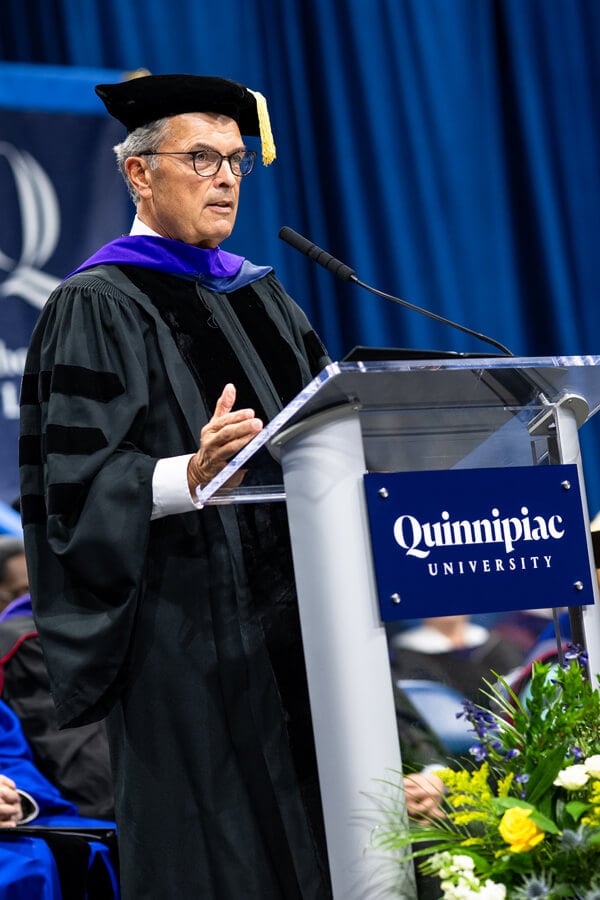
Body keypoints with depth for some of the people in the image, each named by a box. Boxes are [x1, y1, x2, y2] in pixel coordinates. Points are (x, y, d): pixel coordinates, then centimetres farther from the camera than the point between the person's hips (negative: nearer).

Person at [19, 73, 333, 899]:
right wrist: (189, 477, -30)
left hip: (290, 610, 7)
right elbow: (78, 479, -14)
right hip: (185, 636, -7)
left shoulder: (260, 295, 18)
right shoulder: (97, 307, -4)